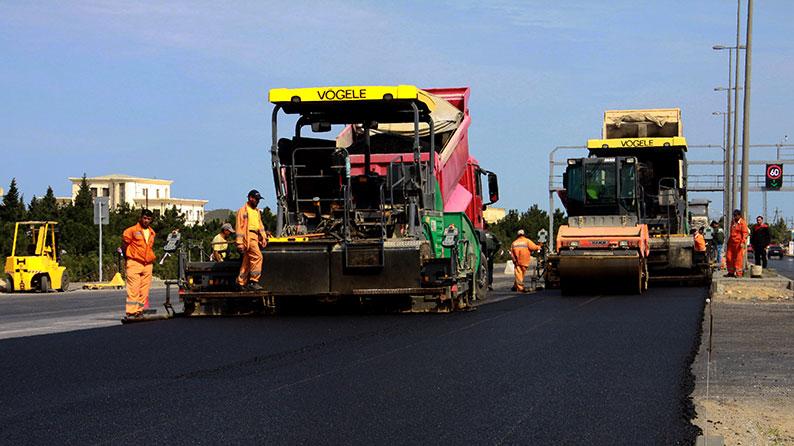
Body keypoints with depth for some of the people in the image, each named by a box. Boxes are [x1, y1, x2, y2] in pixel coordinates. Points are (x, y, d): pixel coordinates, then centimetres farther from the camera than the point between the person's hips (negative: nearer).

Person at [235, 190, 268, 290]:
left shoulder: (257, 211, 24)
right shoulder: (243, 210, -2)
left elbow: (260, 225, 24)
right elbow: (239, 227, -7)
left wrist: (263, 237, 9)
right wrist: (239, 242, -14)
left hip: (255, 236, 9)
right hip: (248, 236, -9)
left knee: (247, 261, 8)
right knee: (257, 256, -19)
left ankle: (241, 283, 10)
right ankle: (253, 281, -19)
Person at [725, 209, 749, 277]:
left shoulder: (742, 223, -6)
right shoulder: (732, 222, 16)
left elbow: (745, 233, -11)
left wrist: (743, 242, -20)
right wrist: (728, 241, 24)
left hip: (739, 243, -7)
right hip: (731, 242, 7)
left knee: (739, 258, -6)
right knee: (729, 257, 5)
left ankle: (739, 273, -1)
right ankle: (731, 272, 15)